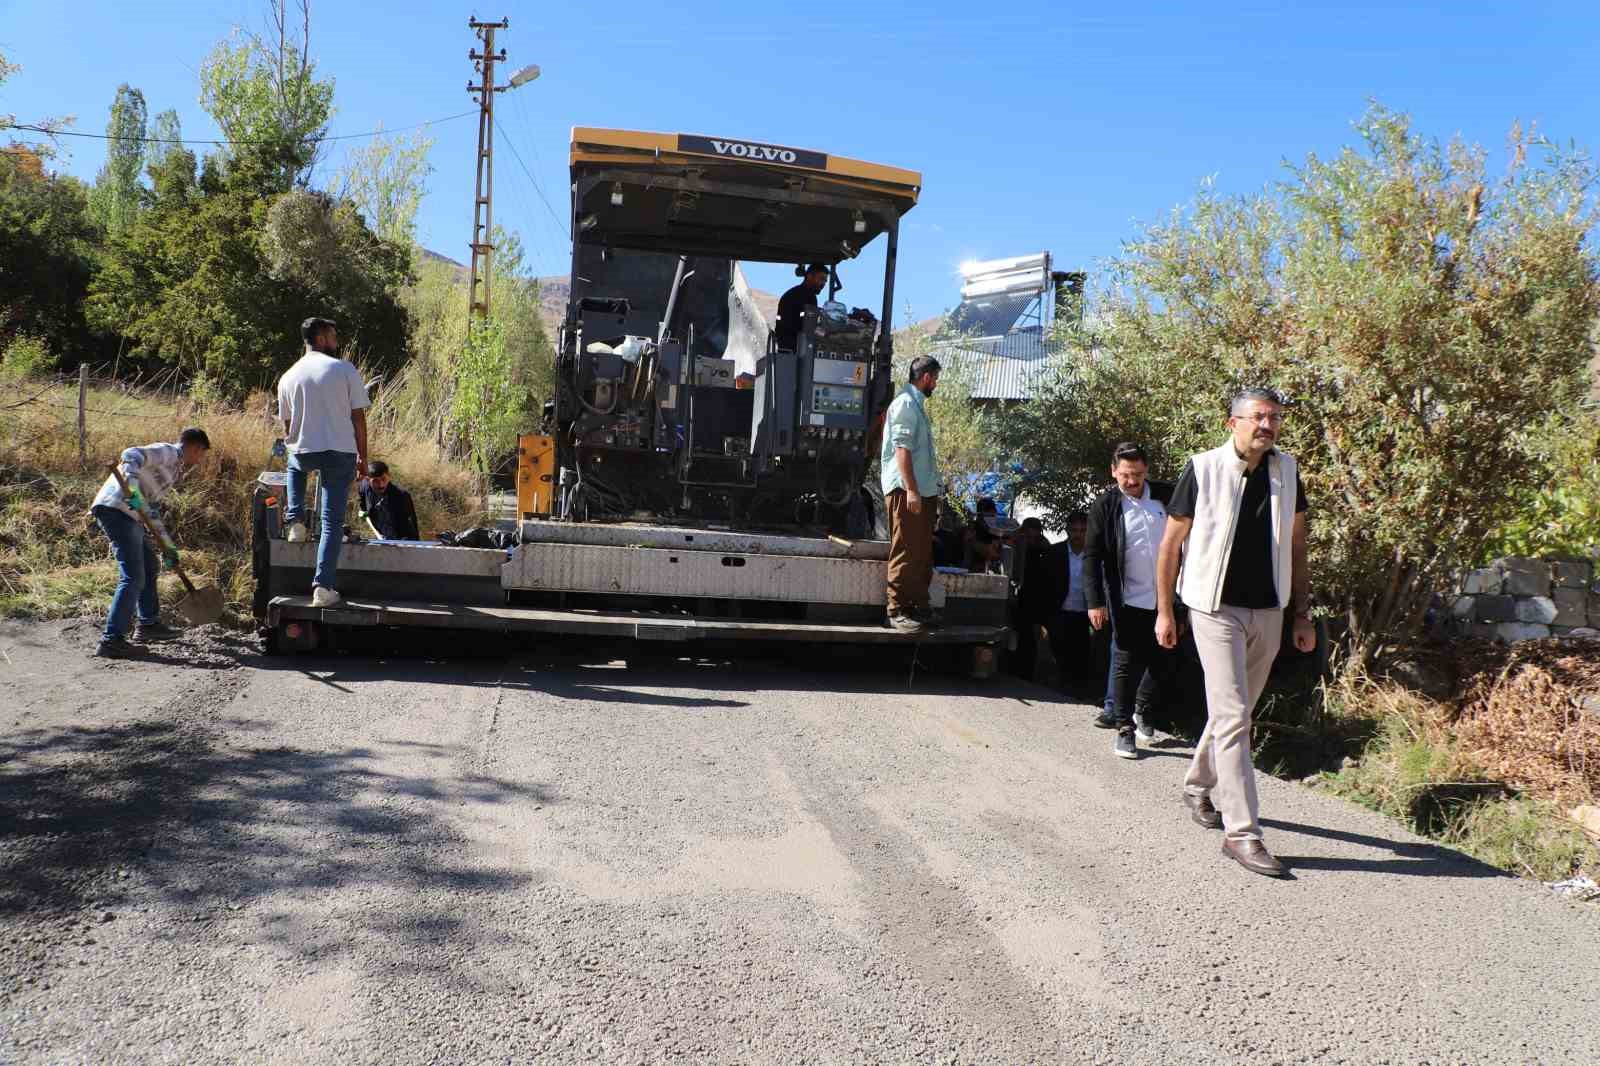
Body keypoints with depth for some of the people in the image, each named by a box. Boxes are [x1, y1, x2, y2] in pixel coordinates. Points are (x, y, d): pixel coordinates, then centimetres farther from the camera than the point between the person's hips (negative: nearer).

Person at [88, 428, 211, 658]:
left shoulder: (173, 469, 26)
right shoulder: (167, 452, -2)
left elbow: (151, 509, 28)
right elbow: (132, 455, -21)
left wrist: (167, 546, 27)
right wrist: (132, 488, -36)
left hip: (127, 514, 11)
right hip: (115, 508, -11)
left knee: (150, 567, 23)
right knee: (133, 577, -13)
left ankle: (148, 624, 36)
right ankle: (111, 640, -12)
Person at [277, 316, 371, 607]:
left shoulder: (288, 377, 8)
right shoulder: (346, 370, -2)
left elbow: (287, 424, 15)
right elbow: (358, 418, -2)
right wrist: (362, 457, 5)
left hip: (302, 452, 3)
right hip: (341, 452, -3)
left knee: (294, 465, 40)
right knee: (332, 521, 3)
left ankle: (295, 521, 24)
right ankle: (323, 587, -4)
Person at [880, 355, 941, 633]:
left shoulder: (917, 404, 19)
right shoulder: (905, 404, -10)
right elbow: (901, 448, -18)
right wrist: (911, 489, -23)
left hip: (922, 490, 10)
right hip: (906, 490, -10)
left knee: (923, 552, 12)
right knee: (905, 552, -8)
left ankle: (919, 605, 19)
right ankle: (898, 611, -5)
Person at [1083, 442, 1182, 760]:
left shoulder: (1166, 495, 1)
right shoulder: (1105, 505, -6)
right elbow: (1092, 555, -5)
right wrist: (1095, 602, -11)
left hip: (1166, 599, 3)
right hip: (1129, 600, -3)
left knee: (1166, 663, 9)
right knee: (1128, 664, 1)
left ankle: (1143, 710, 32)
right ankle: (1124, 727, 12)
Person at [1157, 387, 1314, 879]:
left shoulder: (1286, 470, 5)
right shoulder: (1203, 470, -9)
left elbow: (1296, 546, 12)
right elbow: (1171, 544, -3)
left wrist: (1302, 614, 9)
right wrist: (1165, 611, -3)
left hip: (1268, 612, 5)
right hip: (1216, 609, -5)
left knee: (1234, 711, 17)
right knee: (1233, 717, -10)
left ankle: (1197, 787, 38)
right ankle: (1242, 833, -6)